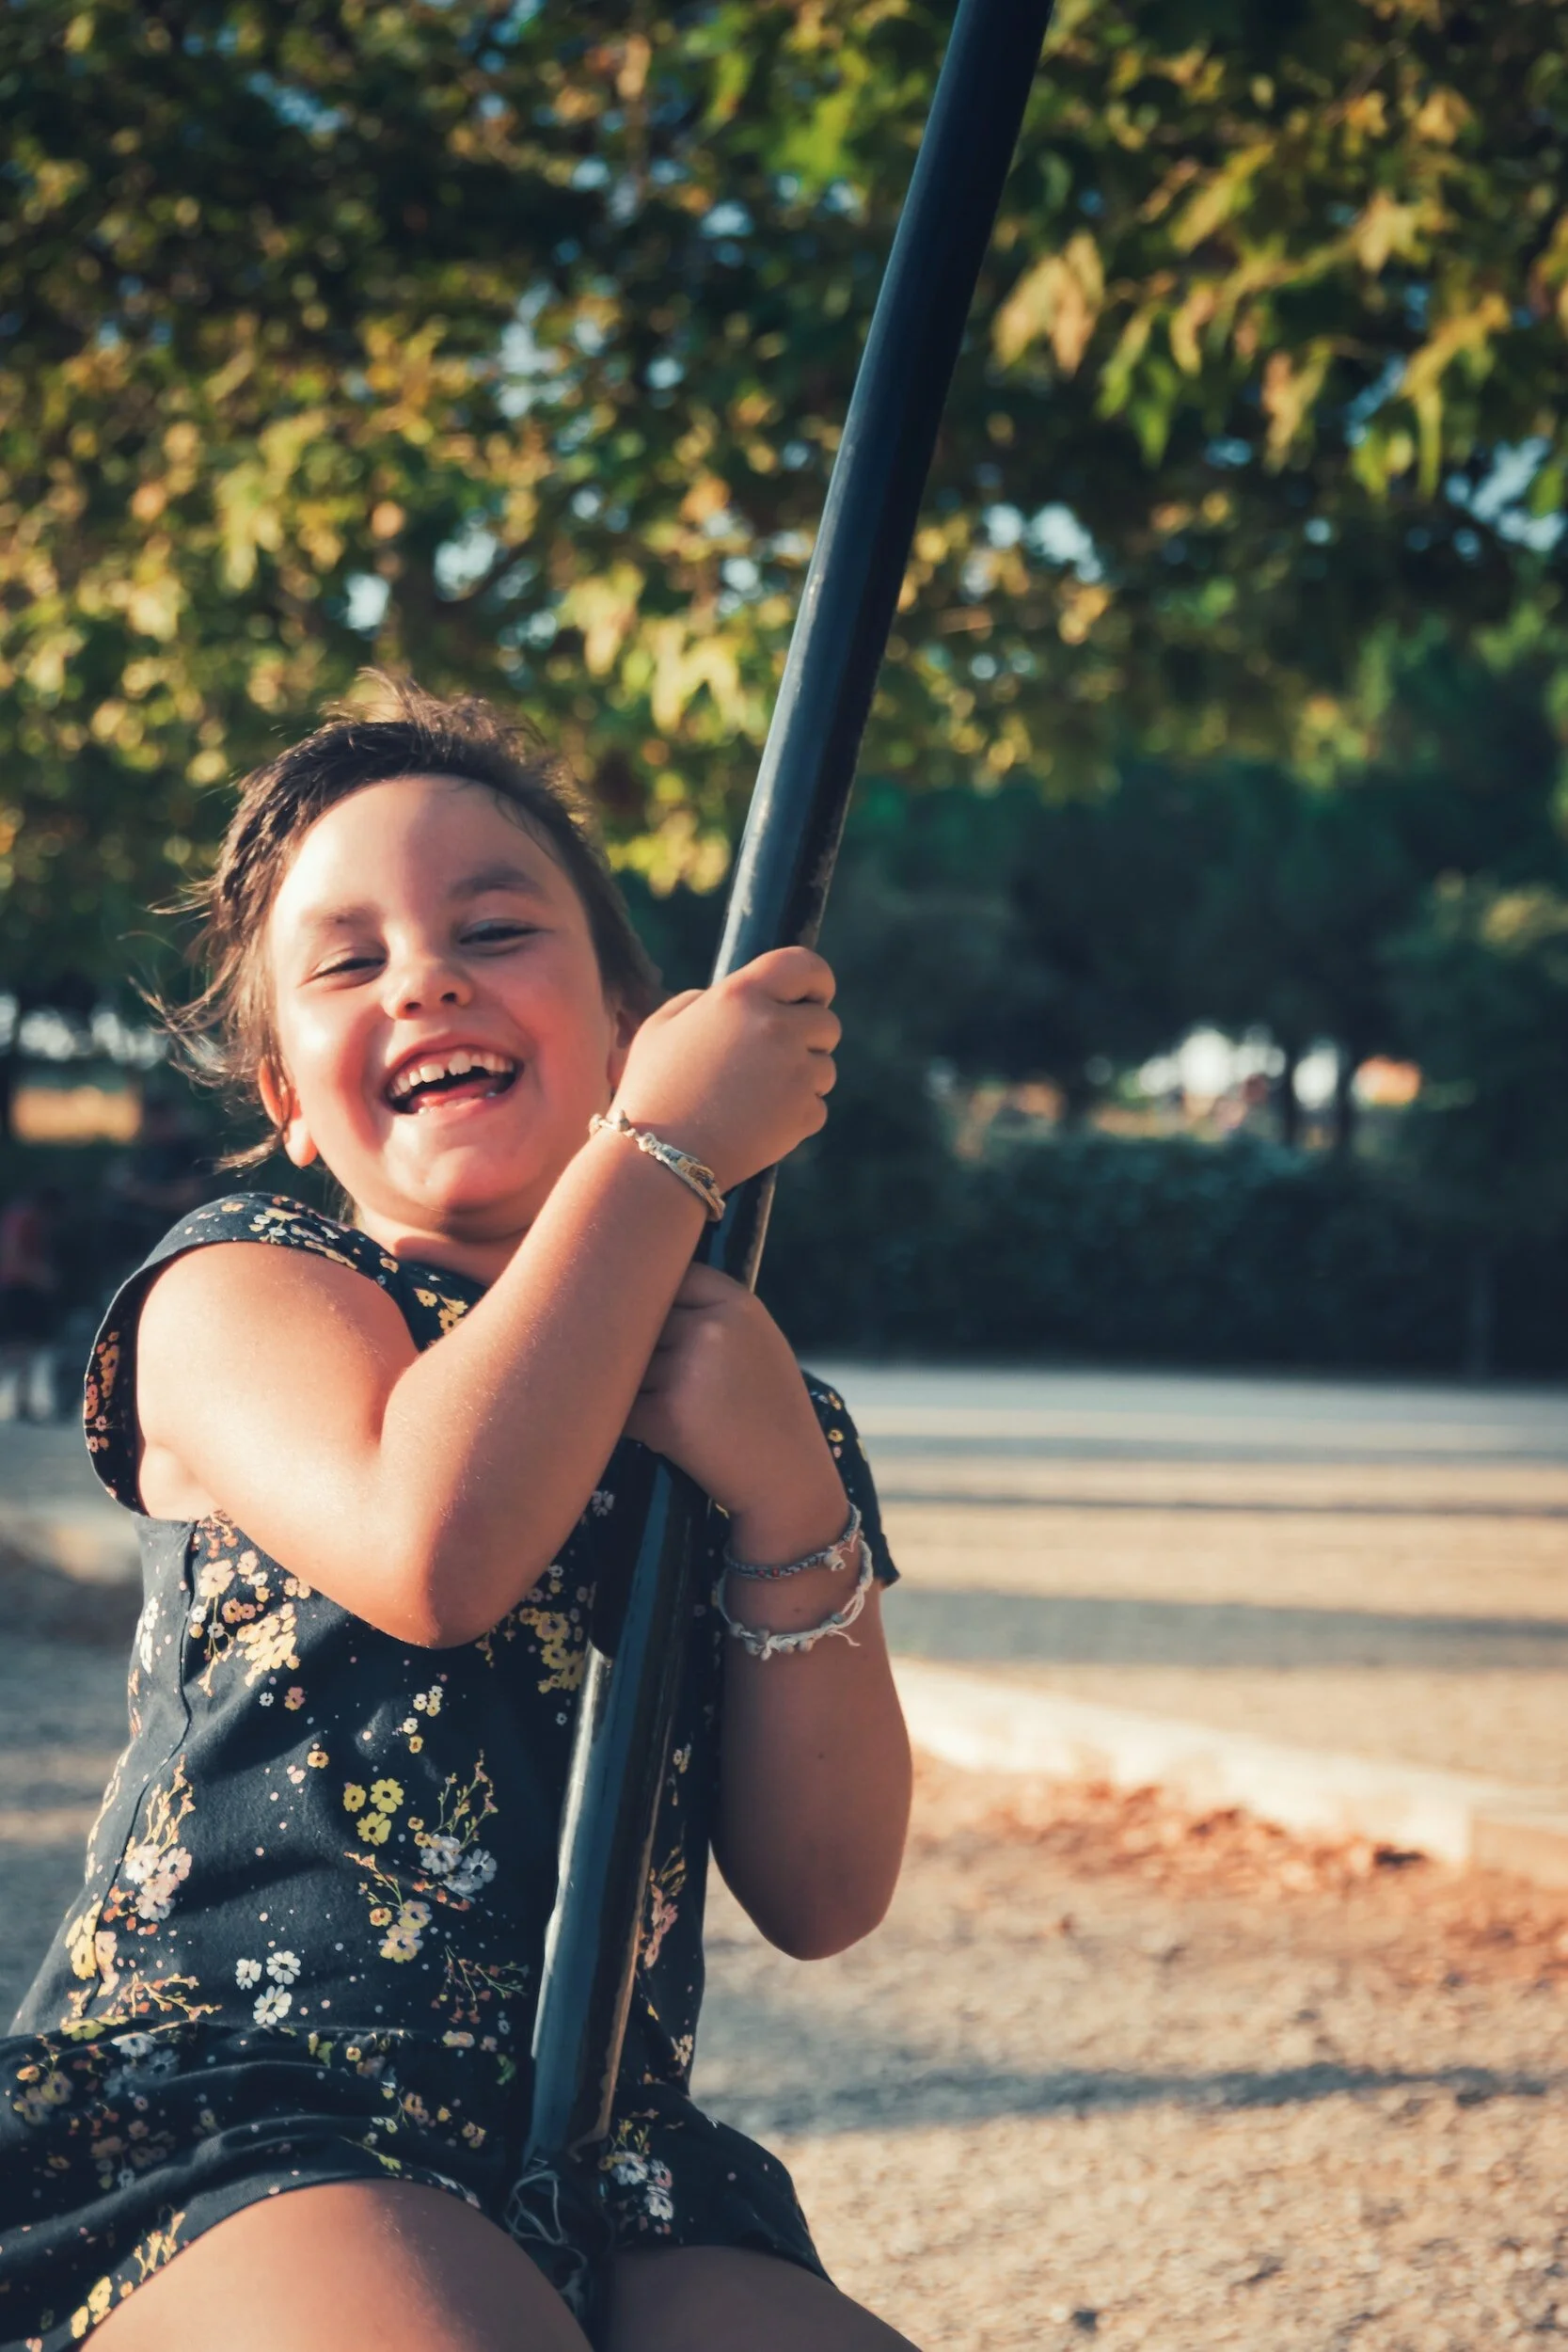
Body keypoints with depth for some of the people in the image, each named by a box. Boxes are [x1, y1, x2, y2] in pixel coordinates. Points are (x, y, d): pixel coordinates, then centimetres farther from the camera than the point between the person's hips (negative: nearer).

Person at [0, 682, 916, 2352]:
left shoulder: (756, 1394, 15)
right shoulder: (235, 1289, 4)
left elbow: (826, 1896, 6)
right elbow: (436, 1546, -20)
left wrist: (783, 1494, -9)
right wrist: (665, 1148, -10)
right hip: (213, 2122, -4)